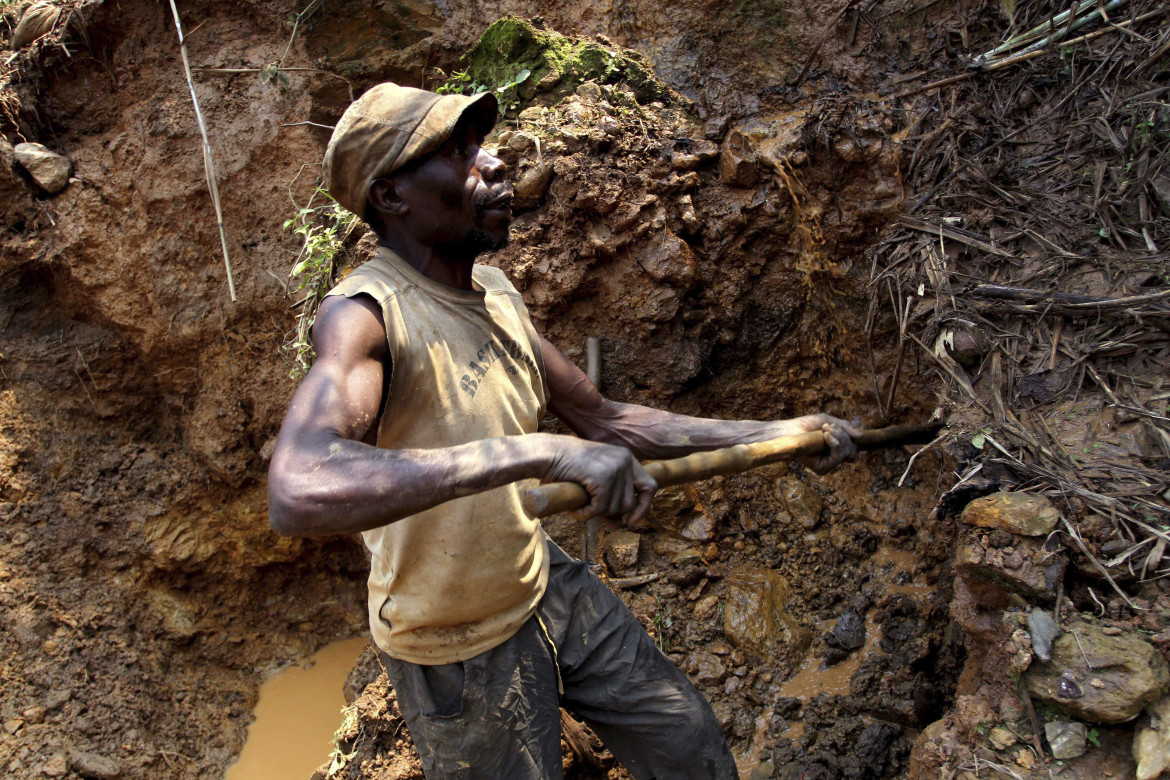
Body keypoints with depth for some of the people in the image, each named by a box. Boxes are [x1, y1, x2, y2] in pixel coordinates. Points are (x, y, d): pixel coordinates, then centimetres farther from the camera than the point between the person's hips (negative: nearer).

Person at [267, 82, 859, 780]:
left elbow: (608, 422, 6)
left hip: (550, 586, 7)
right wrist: (535, 451, -53)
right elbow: (298, 494, -46)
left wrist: (780, 433, 5)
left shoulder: (497, 294, -2)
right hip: (462, 651, -7)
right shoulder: (367, 315, -27)